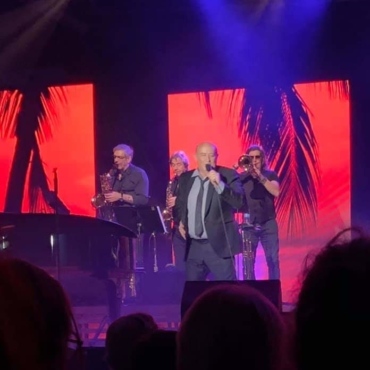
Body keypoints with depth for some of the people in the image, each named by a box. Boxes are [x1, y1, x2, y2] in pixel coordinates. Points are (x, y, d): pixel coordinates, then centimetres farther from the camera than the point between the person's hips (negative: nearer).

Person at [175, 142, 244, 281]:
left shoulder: (229, 175, -4)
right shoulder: (185, 178, 11)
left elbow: (239, 201, -18)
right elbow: (179, 204, 26)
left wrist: (219, 184, -28)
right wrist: (180, 221, 9)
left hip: (218, 244, -5)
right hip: (193, 245, 5)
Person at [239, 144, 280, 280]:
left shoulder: (270, 174, 4)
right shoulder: (242, 177, 4)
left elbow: (276, 192, -13)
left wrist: (260, 176, -21)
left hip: (268, 223, 0)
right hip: (249, 224, 0)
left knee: (273, 260, -3)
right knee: (248, 261, 0)